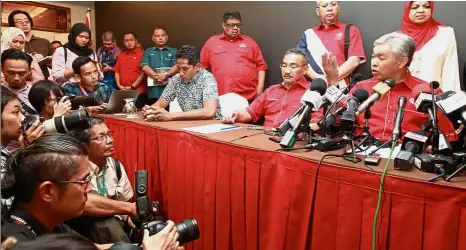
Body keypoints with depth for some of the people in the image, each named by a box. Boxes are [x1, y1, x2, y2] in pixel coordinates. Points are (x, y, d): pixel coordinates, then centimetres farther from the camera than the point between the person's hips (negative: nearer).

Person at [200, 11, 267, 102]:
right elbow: (201, 66, 12)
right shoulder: (212, 42, 11)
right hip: (222, 98, 0)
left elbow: (261, 65, 11)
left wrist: (260, 87, 2)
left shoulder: (249, 41, 12)